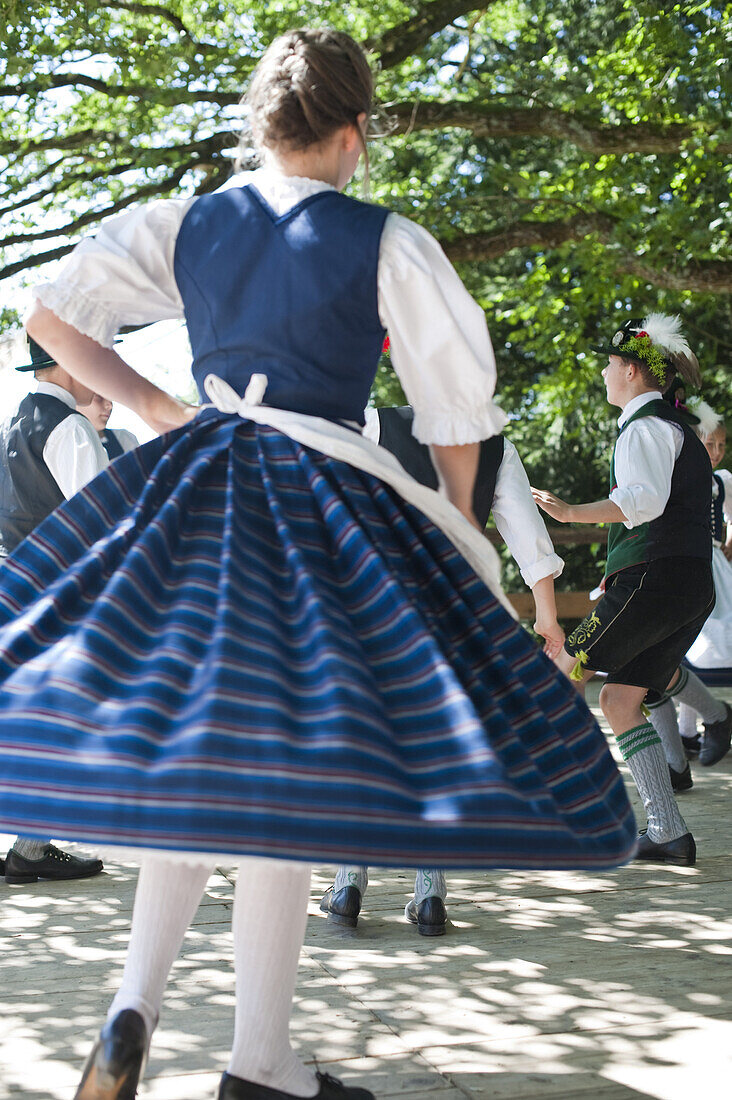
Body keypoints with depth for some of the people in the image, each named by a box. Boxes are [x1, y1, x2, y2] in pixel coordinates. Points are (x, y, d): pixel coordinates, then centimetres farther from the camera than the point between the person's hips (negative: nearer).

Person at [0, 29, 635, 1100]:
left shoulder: (184, 223, 7)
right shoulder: (390, 245, -4)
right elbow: (459, 410, 2)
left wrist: (155, 407, 12)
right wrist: (456, 527, 17)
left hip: (192, 496, 4)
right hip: (324, 506, -4)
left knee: (189, 745, 15)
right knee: (280, 773, -1)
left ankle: (136, 1003, 5)